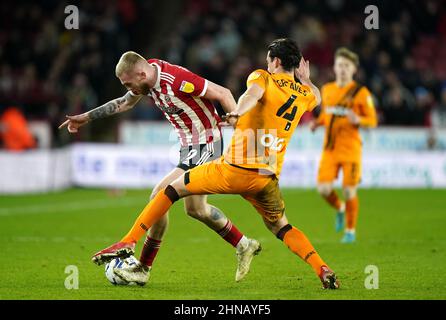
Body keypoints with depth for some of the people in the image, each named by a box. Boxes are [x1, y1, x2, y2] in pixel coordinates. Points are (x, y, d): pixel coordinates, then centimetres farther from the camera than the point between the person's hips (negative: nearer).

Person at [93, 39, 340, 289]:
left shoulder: (263, 78, 0)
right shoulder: (306, 94, 15)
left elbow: (253, 93, -25)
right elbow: (317, 98, 41)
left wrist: (237, 113, -43)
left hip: (235, 169, -4)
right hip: (268, 178, 4)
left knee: (173, 189, 11)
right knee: (281, 228, 23)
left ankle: (128, 242, 5)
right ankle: (324, 271, 2)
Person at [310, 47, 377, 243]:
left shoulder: (361, 93, -3)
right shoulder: (327, 90, 11)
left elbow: (372, 120, -2)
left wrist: (358, 120, -22)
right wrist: (317, 123, 5)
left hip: (350, 149, -4)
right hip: (330, 148, 4)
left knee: (349, 191, -4)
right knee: (323, 188, -9)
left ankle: (350, 230, 15)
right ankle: (340, 209, 24)